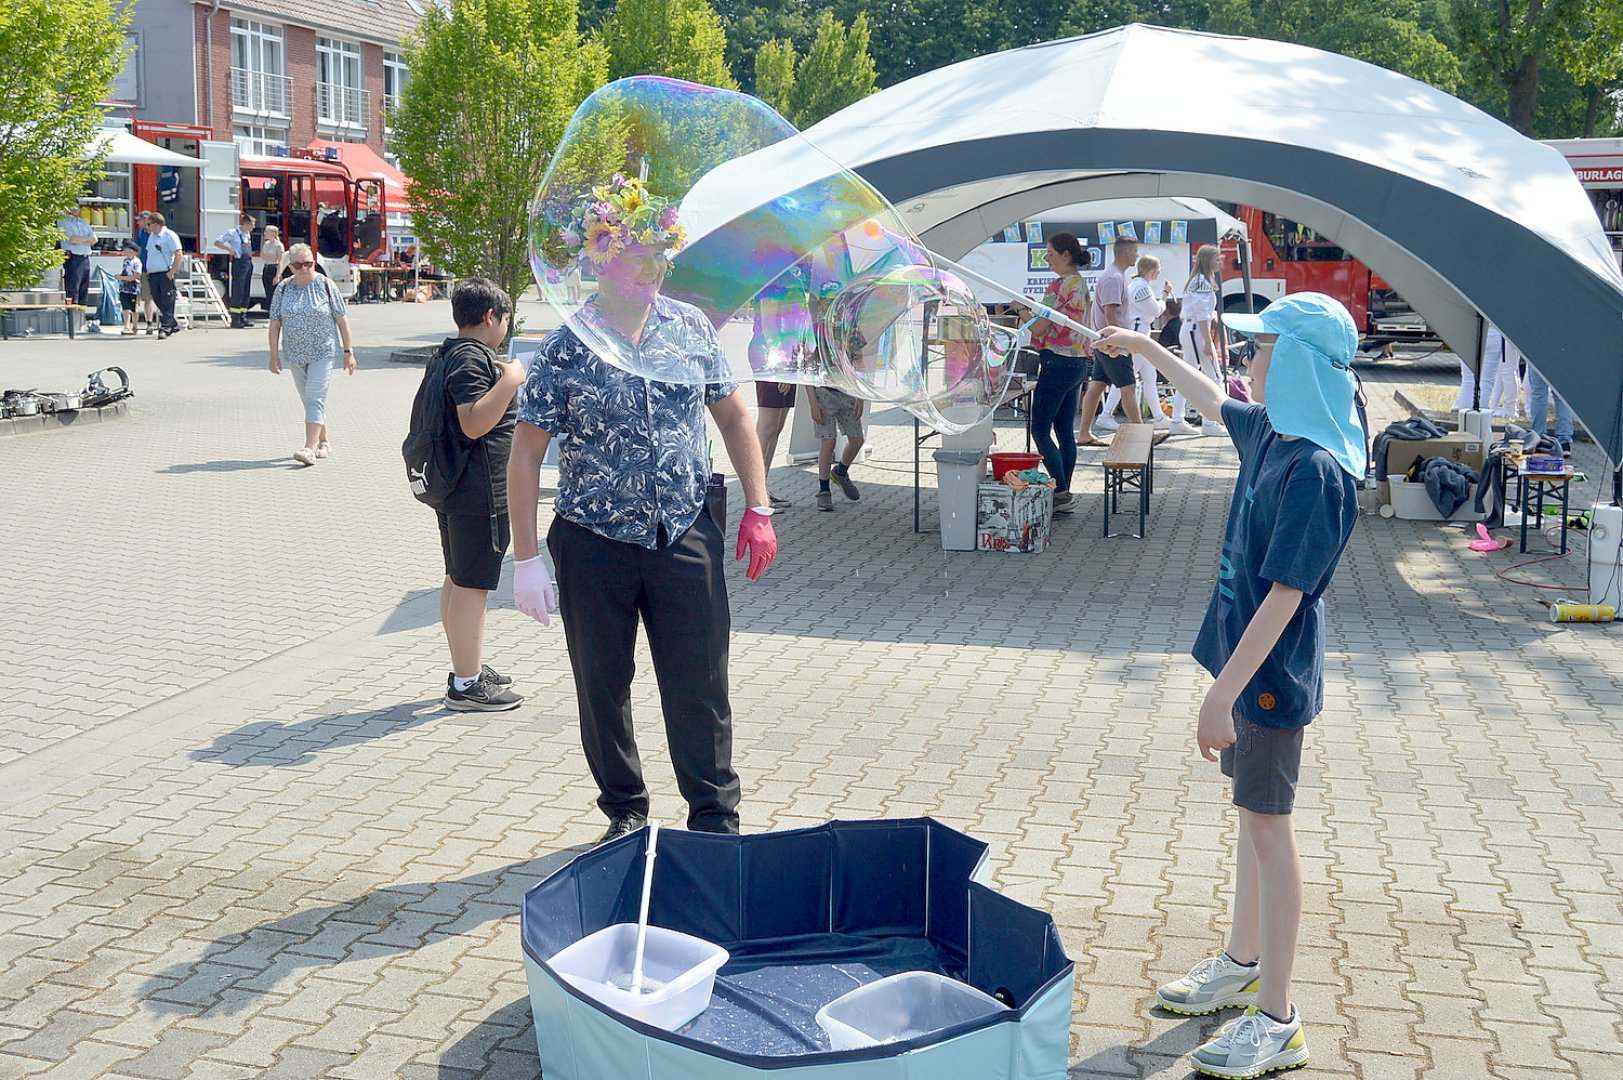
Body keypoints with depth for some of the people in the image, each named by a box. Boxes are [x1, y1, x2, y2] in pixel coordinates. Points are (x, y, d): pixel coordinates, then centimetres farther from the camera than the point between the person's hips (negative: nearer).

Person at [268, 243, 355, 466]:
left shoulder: (325, 286, -2)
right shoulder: (283, 289, 4)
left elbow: (342, 320, 0)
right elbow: (275, 324, 6)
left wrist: (348, 351, -2)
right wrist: (274, 355, 3)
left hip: (322, 353, -4)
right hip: (296, 355, 4)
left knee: (315, 399, -13)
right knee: (308, 401, 11)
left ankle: (310, 448, -19)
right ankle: (323, 442, 26)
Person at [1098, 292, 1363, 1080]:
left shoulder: (1316, 470, -24)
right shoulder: (1267, 430, 4)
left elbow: (1285, 594, -27)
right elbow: (1211, 399, 27)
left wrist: (1225, 692, -28)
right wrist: (1146, 348, 36)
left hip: (1272, 672, -9)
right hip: (1245, 656, 9)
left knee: (1267, 824, -3)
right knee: (1251, 813, 19)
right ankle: (1242, 966, 35)